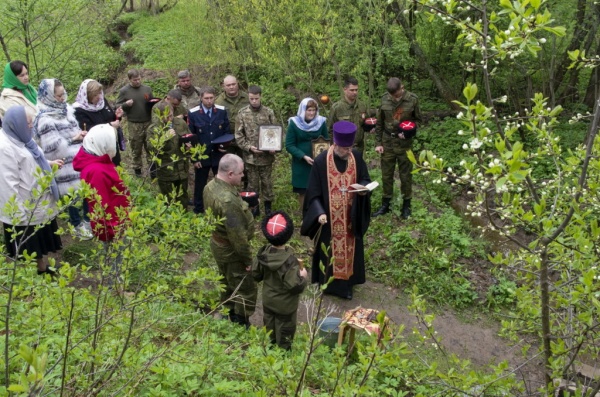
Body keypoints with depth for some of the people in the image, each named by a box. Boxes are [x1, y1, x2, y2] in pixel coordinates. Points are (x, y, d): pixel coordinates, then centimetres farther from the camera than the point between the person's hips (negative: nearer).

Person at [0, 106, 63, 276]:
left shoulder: (20, 137, 2)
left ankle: (42, 268, 41)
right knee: (27, 244, 8)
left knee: (40, 237, 23)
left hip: (38, 201, 10)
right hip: (24, 208, -9)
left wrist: (50, 164, 10)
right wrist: (18, 214, -24)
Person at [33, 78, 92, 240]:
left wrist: (81, 134, -1)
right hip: (65, 165, -7)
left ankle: (88, 218, 38)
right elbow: (52, 147, -23)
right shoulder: (44, 119, -19)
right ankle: (77, 224, 28)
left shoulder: (66, 109, 5)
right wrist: (73, 139, -17)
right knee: (73, 194, 7)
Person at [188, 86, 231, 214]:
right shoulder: (193, 114, -9)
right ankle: (198, 211, 26)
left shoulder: (222, 111, -3)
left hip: (219, 155, 2)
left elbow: (227, 131, 7)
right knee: (200, 185, 11)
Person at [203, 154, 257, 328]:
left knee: (228, 284, 27)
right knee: (246, 289, 7)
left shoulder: (211, 185, -4)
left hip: (218, 243, 10)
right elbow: (237, 235, -29)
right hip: (231, 250, -10)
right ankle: (242, 326, 21)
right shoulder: (228, 200, -35)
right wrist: (247, 259, -17)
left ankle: (228, 318, 43)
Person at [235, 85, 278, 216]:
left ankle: (268, 206, 26)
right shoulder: (242, 113, -3)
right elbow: (238, 135, -1)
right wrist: (248, 147, -15)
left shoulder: (269, 112, -2)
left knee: (267, 182, 11)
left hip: (266, 155, 0)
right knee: (252, 183, 10)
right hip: (250, 156, 0)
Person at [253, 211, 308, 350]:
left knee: (269, 330, 28)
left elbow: (256, 275, -2)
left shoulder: (263, 252, -15)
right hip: (285, 306, -6)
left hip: (268, 301, 7)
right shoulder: (289, 260, -35)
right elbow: (295, 287, -31)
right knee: (283, 334, 17)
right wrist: (303, 276, -13)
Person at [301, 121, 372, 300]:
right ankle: (328, 283, 30)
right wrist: (319, 213, -27)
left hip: (350, 217, 4)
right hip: (329, 218, -3)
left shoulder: (357, 157, -6)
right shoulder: (321, 161, -17)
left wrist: (364, 189, -19)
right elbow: (313, 192, -13)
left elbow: (365, 179, 6)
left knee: (349, 249, 15)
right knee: (329, 251, 11)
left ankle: (346, 282, 32)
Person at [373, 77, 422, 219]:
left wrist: (409, 133, -17)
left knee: (406, 176, 8)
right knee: (386, 175, 11)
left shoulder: (412, 99, -10)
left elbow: (418, 120, 1)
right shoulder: (385, 99, -5)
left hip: (405, 144, -2)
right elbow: (379, 123, 4)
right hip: (387, 142, 2)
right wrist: (378, 143, 0)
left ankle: (406, 205, 23)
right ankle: (385, 204, 25)